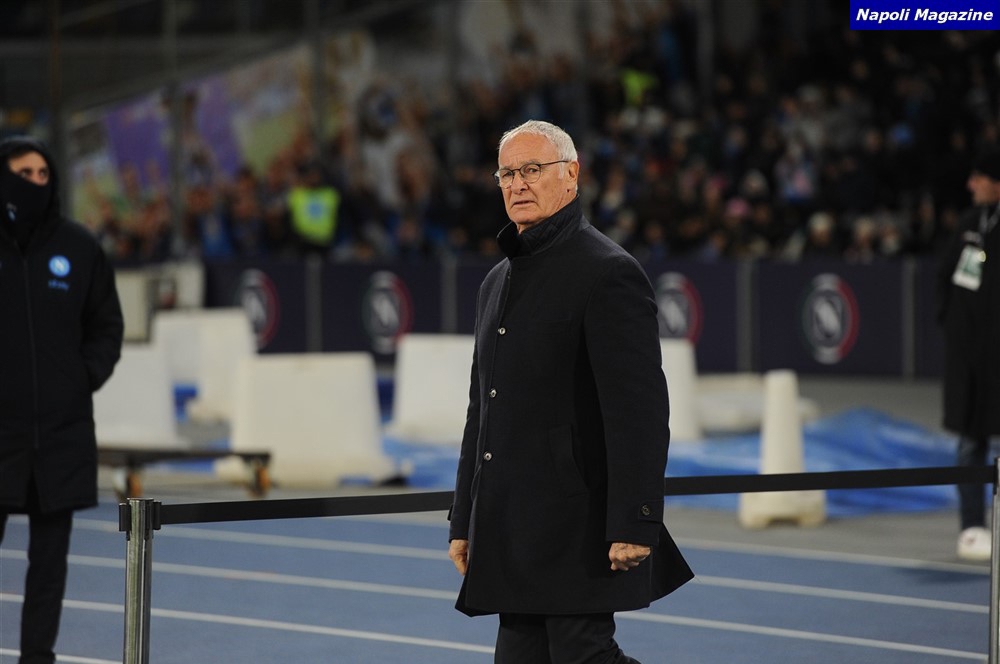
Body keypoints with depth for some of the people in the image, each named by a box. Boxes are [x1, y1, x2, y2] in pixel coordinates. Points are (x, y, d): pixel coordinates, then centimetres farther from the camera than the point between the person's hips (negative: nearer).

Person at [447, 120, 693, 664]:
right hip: (512, 537, 8)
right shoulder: (498, 282, 18)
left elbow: (641, 411, -15)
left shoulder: (608, 273, -9)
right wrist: (464, 524, 19)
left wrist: (634, 527, -20)